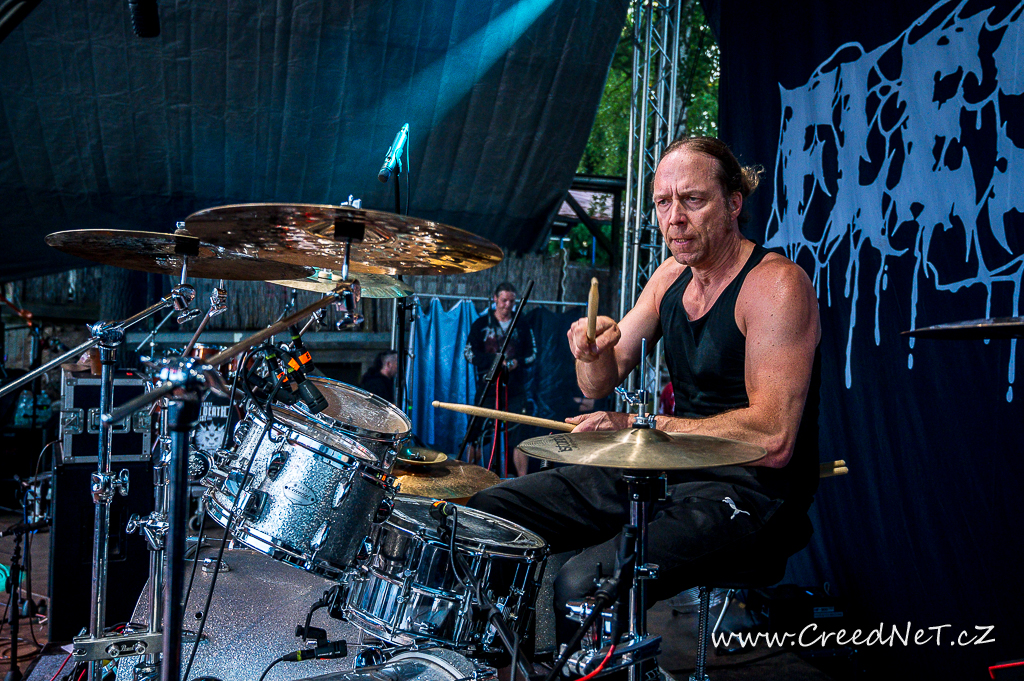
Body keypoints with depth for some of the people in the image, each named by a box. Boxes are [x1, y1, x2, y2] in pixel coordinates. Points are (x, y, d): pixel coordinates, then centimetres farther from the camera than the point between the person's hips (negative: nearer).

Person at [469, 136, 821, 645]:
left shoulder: (775, 284, -16)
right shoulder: (672, 275, 9)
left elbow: (774, 439, -24)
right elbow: (601, 385, 10)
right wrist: (594, 351, -14)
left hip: (752, 492, -8)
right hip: (668, 471, 8)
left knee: (584, 583, -30)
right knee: (487, 512, 2)